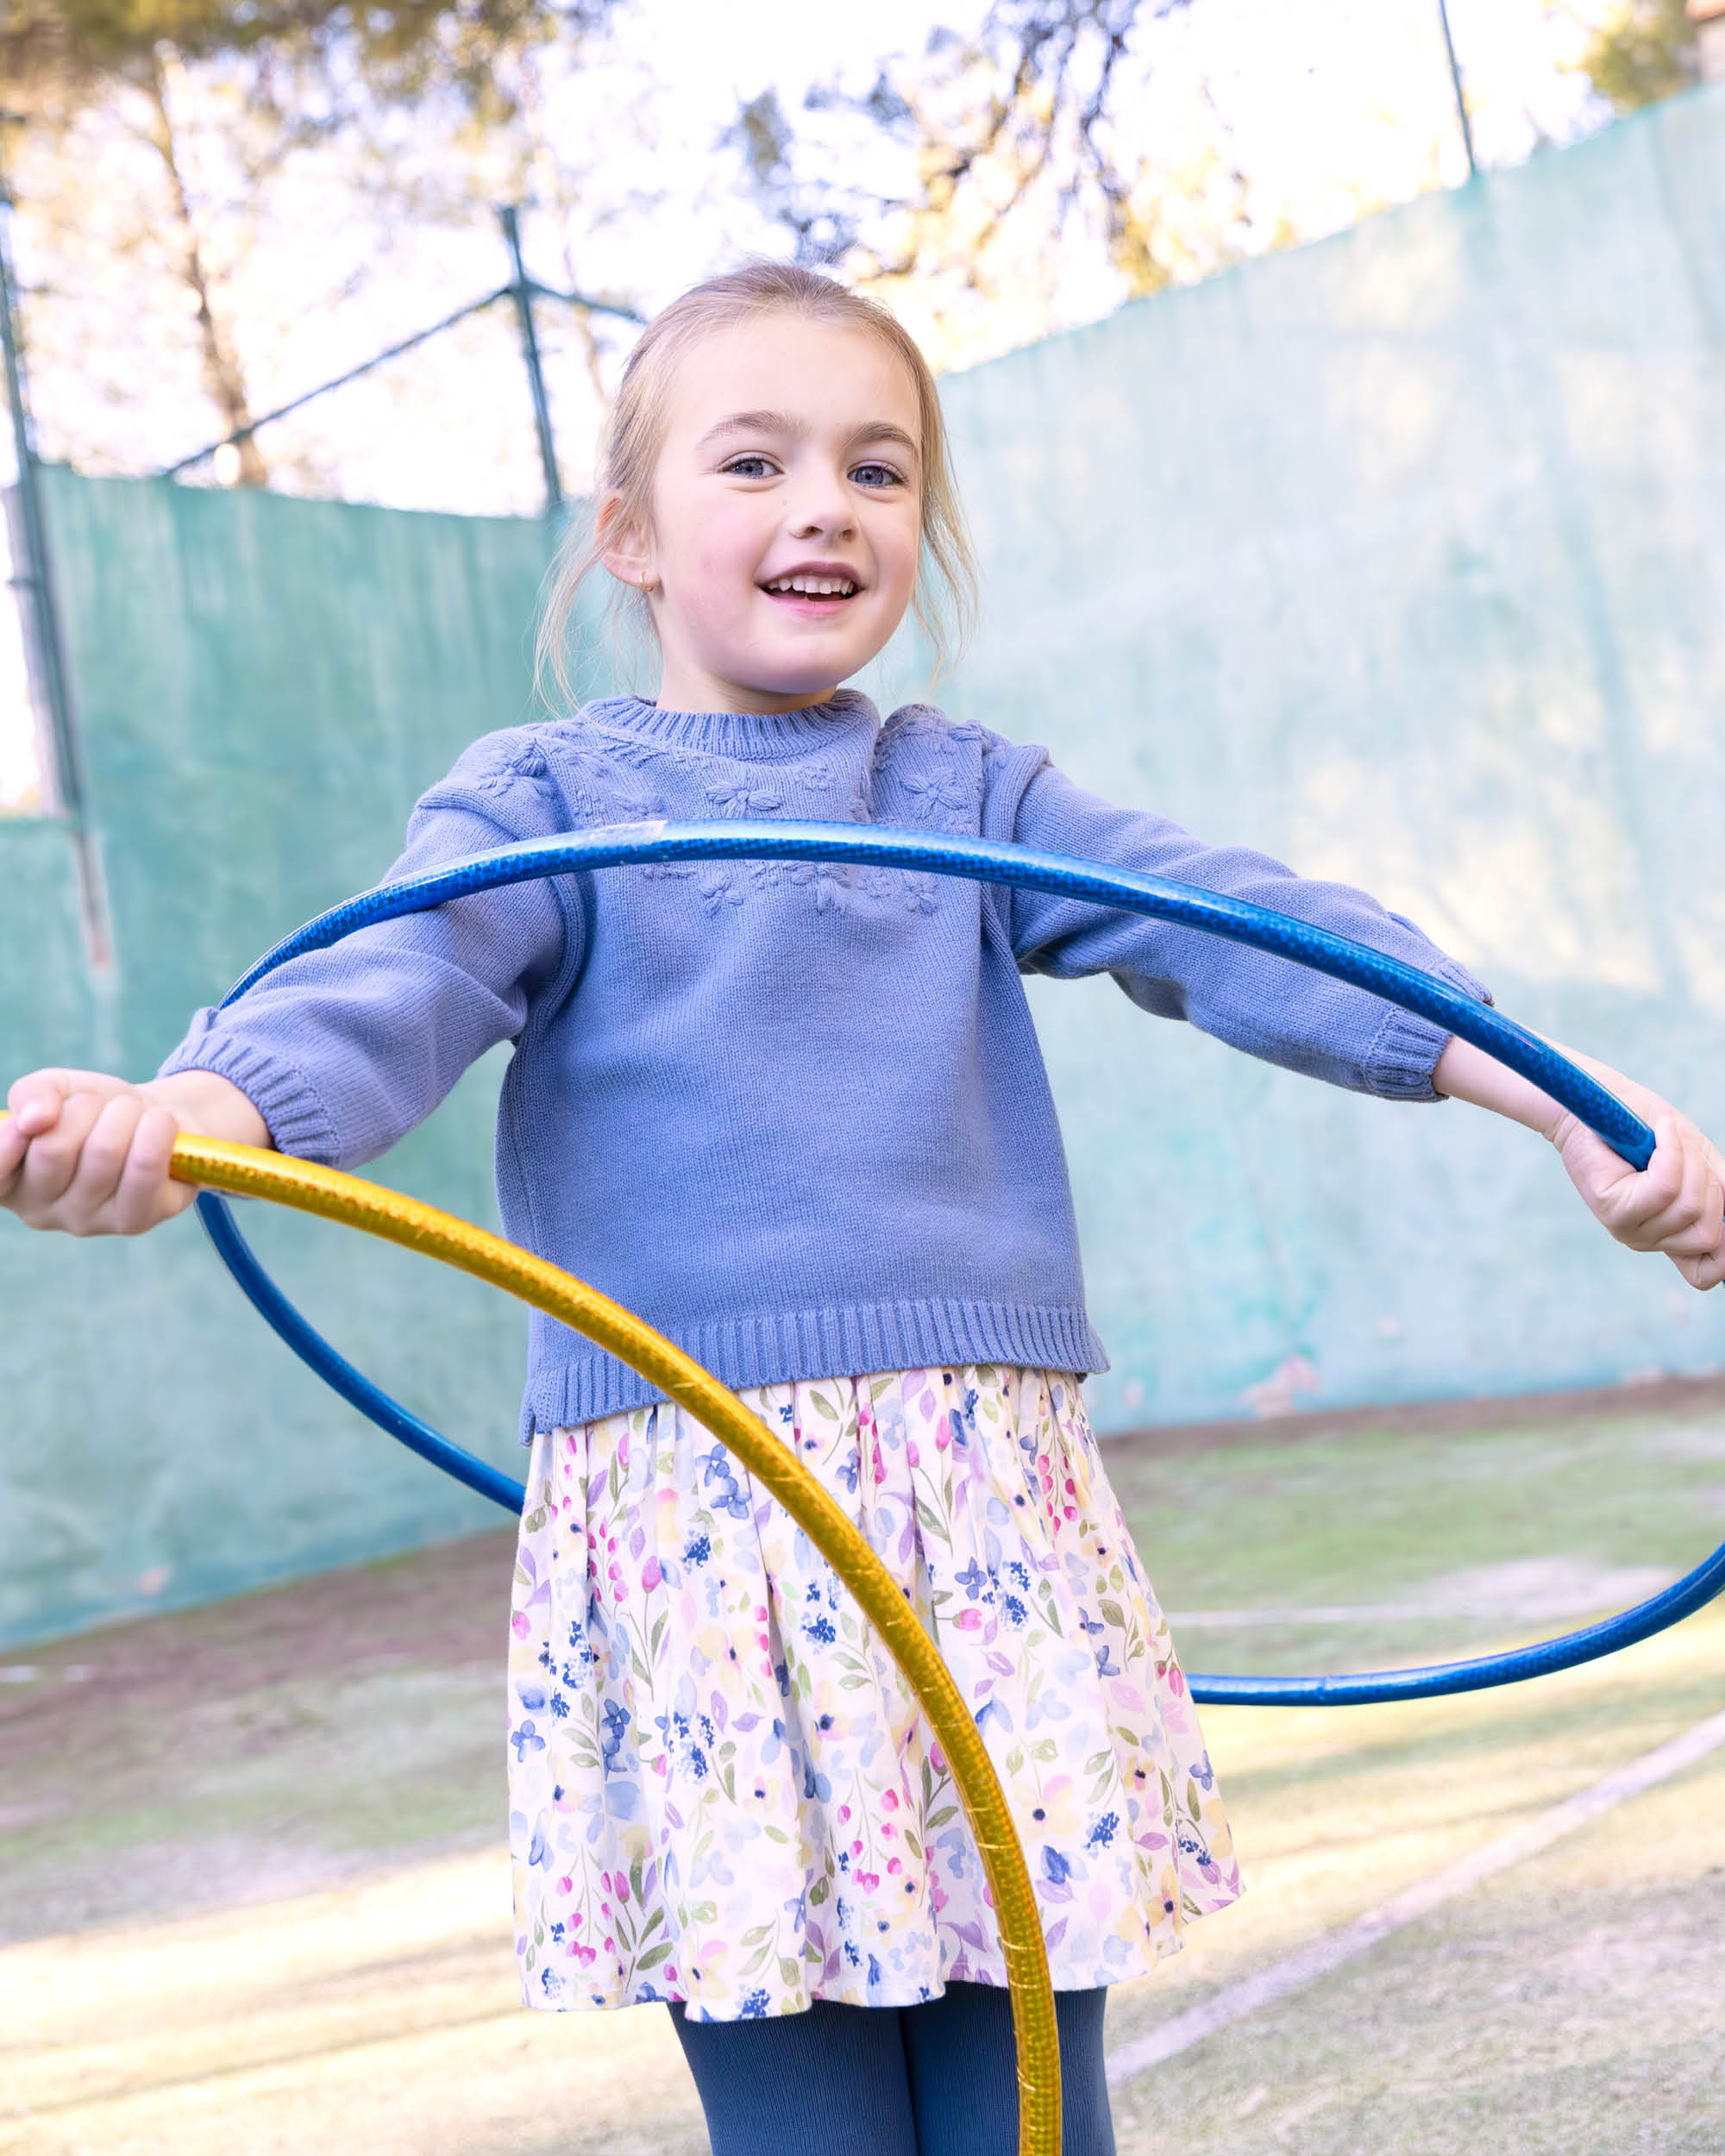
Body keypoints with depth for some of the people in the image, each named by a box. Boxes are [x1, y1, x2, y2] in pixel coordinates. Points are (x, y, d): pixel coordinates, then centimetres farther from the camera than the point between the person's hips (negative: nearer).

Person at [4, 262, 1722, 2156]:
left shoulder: (972, 793, 15)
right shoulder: (543, 795, 7)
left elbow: (1235, 928, 2)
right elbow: (391, 990, -10)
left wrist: (1559, 1095, -11)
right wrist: (189, 1113, -34)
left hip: (994, 1509, 3)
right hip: (690, 1513, -2)